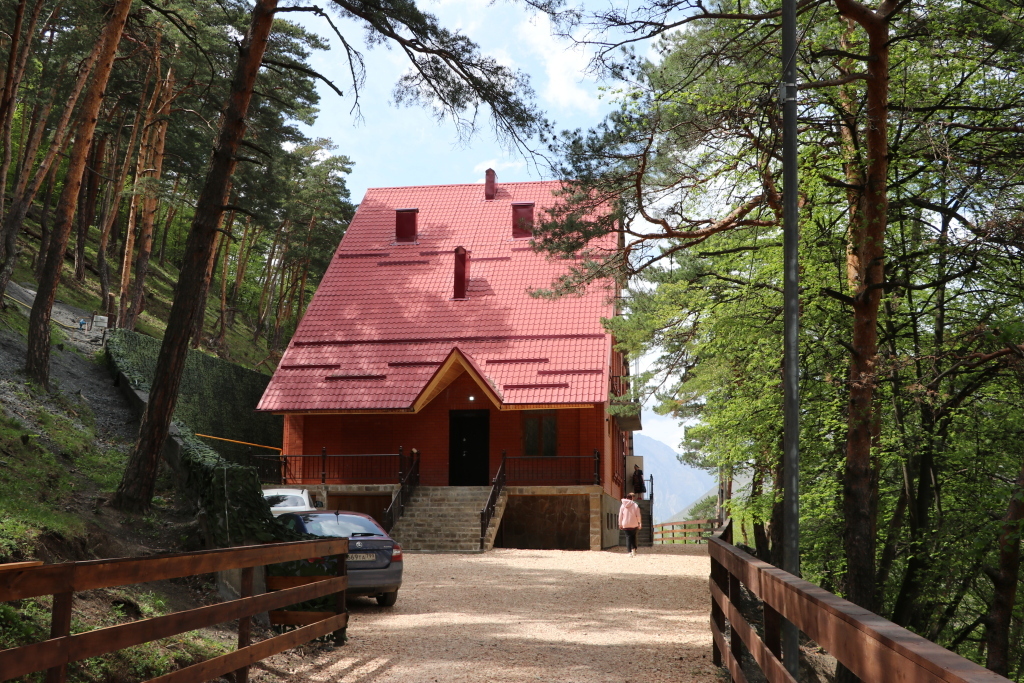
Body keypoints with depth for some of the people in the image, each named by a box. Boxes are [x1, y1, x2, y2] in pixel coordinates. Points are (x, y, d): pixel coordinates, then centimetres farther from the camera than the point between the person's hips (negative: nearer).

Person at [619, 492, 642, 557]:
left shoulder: (622, 506, 3)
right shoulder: (635, 505, -2)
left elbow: (620, 516, 4)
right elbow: (638, 515, -2)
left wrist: (620, 524, 9)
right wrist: (640, 523, 6)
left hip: (625, 525, 0)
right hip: (634, 524, 0)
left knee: (628, 537, 2)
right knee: (633, 537, 16)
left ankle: (629, 552, -5)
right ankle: (633, 549, 3)